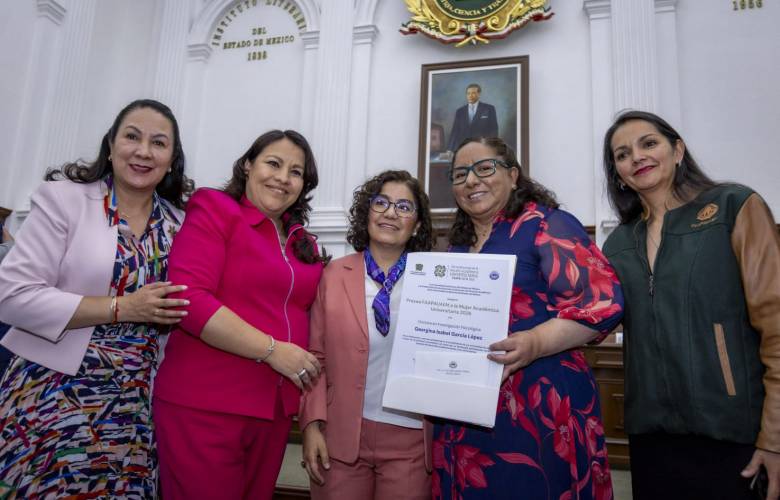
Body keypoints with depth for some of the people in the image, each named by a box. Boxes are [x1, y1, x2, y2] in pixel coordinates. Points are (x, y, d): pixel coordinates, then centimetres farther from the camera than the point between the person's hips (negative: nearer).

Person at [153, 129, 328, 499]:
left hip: (274, 409, 6)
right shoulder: (215, 212, -6)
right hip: (203, 405, -6)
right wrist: (271, 350, -18)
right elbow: (187, 298, -18)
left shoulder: (305, 245, 11)